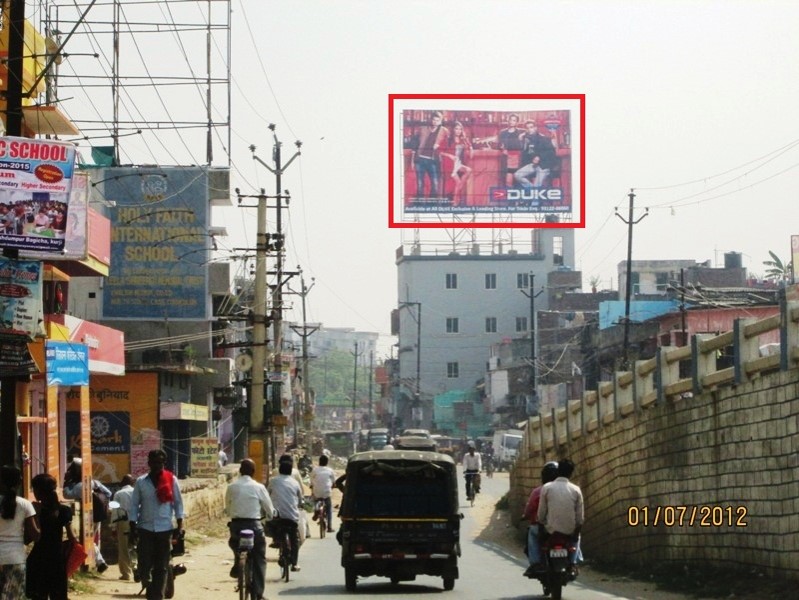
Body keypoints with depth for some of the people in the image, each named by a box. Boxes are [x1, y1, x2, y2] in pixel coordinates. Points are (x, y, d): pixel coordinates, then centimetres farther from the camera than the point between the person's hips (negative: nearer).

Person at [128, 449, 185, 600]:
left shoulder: (171, 480, 2)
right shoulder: (141, 482, 2)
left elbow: (178, 503, 6)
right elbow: (134, 505, 5)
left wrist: (180, 526, 0)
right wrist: (133, 528, 0)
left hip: (165, 529, 0)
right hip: (145, 529, 0)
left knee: (161, 567, 2)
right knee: (144, 565, -5)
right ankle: (147, 582, 24)